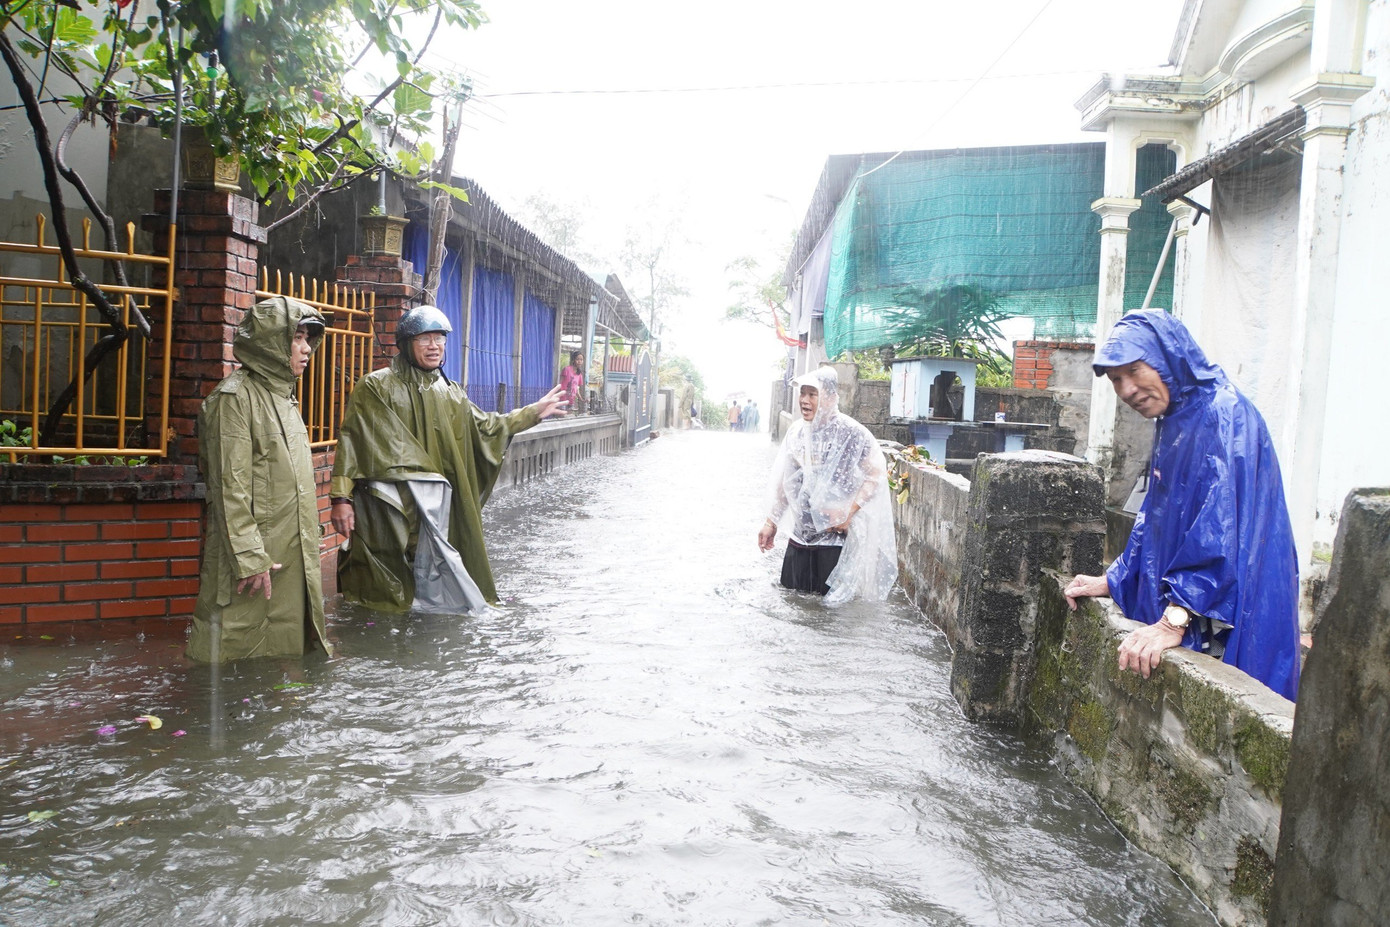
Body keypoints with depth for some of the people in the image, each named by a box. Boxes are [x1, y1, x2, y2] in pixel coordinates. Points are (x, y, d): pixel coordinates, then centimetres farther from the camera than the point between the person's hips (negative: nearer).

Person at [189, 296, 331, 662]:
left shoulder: (283, 396, 16)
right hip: (252, 554, -9)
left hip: (293, 558, 9)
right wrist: (250, 559, -20)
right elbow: (230, 487, -18)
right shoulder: (235, 397, -12)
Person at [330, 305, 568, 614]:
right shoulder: (376, 388, -4)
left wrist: (533, 412, 26)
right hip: (387, 509, -5)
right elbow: (351, 443, -9)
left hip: (437, 508, 6)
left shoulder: (450, 394, 14)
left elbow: (484, 427, 27)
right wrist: (341, 497, -16)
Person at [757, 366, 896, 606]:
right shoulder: (796, 431, 6)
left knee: (832, 598, 0)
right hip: (801, 532, 6)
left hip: (836, 534, -5)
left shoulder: (852, 433, -12)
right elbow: (784, 481, 14)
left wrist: (848, 512, -20)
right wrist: (772, 522, 15)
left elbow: (877, 474, -12)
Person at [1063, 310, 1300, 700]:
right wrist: (1111, 581, 22)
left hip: (1232, 620, -9)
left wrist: (1175, 620, -33)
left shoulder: (1224, 416, -18)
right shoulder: (1172, 422, 12)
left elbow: (1223, 528, -28)